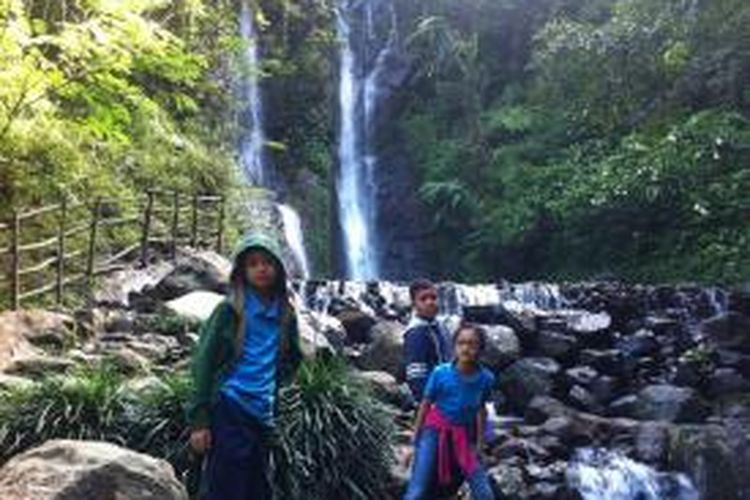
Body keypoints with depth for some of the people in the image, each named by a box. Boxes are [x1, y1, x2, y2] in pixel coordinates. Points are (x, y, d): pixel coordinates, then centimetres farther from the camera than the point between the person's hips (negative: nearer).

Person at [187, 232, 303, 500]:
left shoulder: (285, 314, 10)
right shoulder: (230, 310, -3)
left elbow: (293, 357, 28)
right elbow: (204, 363, -6)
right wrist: (199, 420, -11)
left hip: (262, 418, 6)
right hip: (228, 414, -5)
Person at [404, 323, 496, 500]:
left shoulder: (486, 378, -11)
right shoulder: (440, 373, -17)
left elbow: (480, 410, 4)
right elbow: (425, 404, -6)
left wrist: (479, 442, 8)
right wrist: (415, 439, -2)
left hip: (463, 434, 2)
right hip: (435, 429, -2)